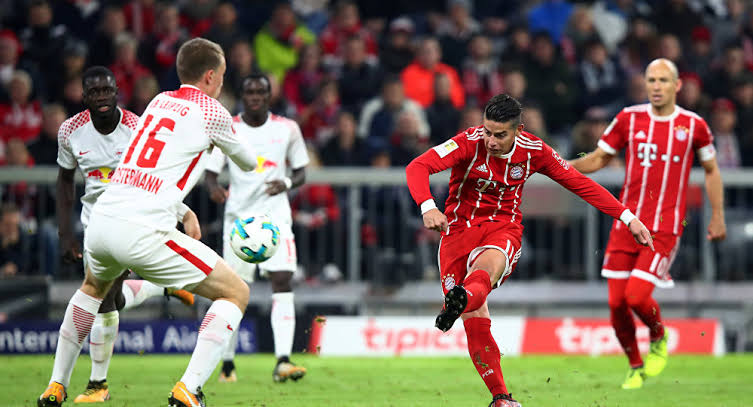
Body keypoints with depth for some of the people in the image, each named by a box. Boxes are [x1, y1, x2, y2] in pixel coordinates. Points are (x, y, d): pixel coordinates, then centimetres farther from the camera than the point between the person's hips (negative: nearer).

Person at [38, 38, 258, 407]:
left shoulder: (159, 101, 20)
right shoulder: (210, 111, 2)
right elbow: (246, 162, 20)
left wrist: (183, 212, 28)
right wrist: (253, 161, 41)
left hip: (101, 221, 7)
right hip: (143, 234, -7)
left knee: (94, 286, 40)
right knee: (236, 293, 4)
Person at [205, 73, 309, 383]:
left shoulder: (287, 129, 5)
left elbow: (301, 173, 12)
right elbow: (210, 172, 3)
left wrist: (287, 183, -11)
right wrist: (213, 188, -20)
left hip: (275, 215, 0)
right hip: (238, 216, 0)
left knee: (282, 281, -17)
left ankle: (283, 361, -25)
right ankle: (227, 363, 19)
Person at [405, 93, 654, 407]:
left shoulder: (533, 151, -4)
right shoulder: (469, 143, -14)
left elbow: (579, 183, 7)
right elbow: (417, 167, -24)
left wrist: (627, 217, 6)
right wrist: (428, 207, -43)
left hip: (502, 230, 0)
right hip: (459, 228, 0)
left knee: (487, 265, -38)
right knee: (475, 323, -9)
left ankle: (460, 300, -71)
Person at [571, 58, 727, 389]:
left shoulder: (693, 125, -1)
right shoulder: (629, 119, 2)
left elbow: (711, 169, 14)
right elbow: (600, 158, 12)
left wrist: (718, 217, 13)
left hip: (665, 228, -2)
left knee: (637, 297, -16)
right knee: (617, 303, -1)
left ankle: (659, 338, 17)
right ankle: (635, 368, 21)